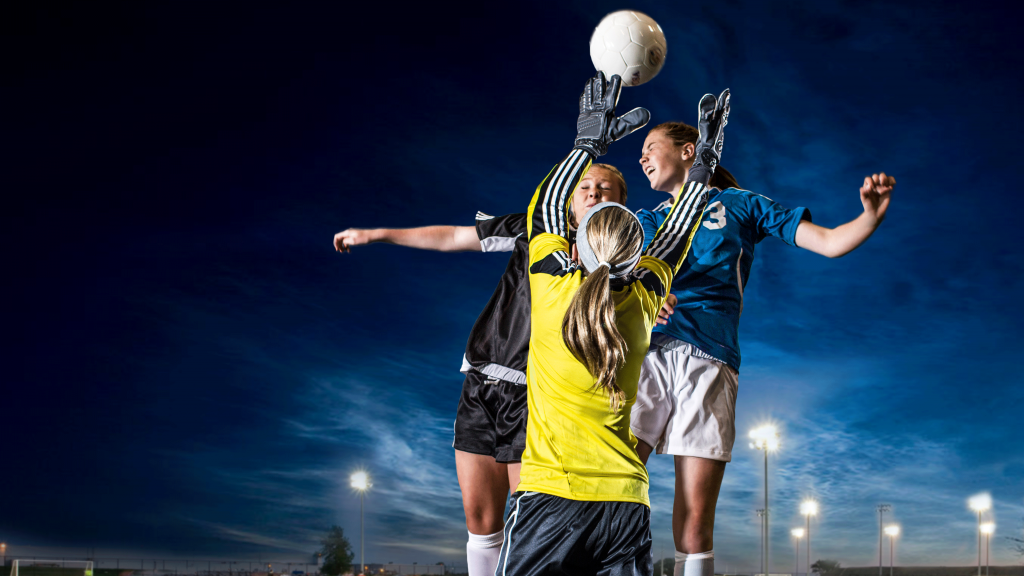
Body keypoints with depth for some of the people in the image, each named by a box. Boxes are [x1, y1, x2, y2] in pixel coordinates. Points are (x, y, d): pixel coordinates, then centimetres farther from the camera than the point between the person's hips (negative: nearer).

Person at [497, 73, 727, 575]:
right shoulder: (643, 304, 3)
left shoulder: (553, 290, -4)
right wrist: (705, 161, 32)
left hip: (550, 497, -3)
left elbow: (545, 209, 14)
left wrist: (589, 141, 22)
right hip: (626, 505, 3)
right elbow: (673, 239, 21)